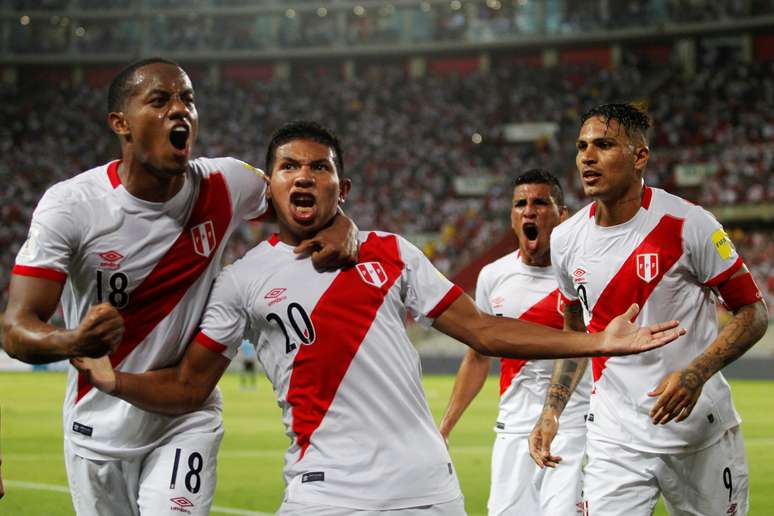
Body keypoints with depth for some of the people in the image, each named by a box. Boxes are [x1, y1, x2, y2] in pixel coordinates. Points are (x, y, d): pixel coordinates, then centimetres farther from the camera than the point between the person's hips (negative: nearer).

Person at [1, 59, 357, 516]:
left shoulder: (224, 187, -10)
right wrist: (74, 342, -45)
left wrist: (341, 226, -15)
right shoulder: (70, 206, -18)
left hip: (186, 422, 1)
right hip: (98, 430, 0)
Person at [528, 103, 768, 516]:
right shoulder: (566, 240, 4)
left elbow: (752, 313, -5)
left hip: (701, 432, -3)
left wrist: (695, 374, -20)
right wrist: (551, 412, 8)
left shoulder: (688, 225, -10)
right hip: (614, 436, 3)